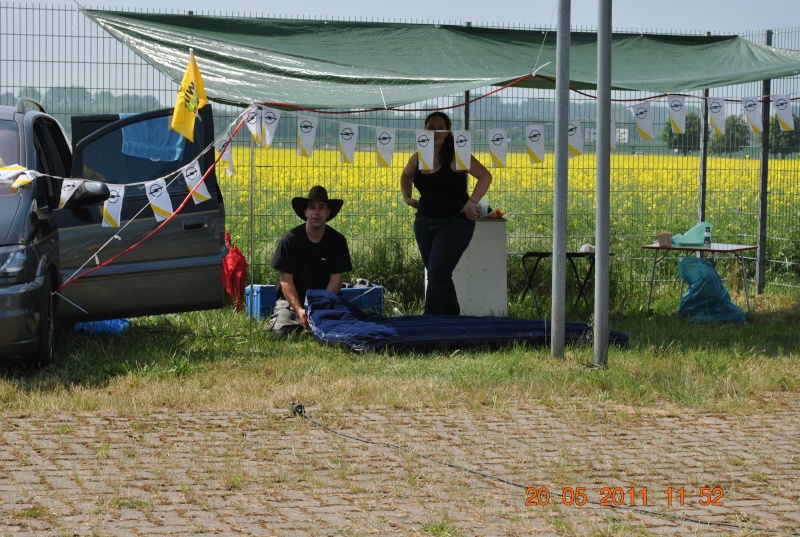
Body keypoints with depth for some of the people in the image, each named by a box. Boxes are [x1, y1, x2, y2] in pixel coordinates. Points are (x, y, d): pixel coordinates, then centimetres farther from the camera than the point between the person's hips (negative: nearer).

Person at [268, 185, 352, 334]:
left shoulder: (337, 241, -3)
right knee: (282, 330, -28)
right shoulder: (290, 239, -9)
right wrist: (299, 310, -25)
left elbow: (336, 279, -4)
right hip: (292, 300, -2)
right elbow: (286, 280, -10)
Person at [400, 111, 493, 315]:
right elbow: (406, 175, 29)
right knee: (440, 276, 12)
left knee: (437, 275, -14)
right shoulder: (418, 158, 7)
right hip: (425, 222, 6)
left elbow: (485, 176, -11)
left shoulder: (456, 156, -10)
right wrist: (406, 197, 13)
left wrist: (472, 202, -20)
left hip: (454, 223, -6)